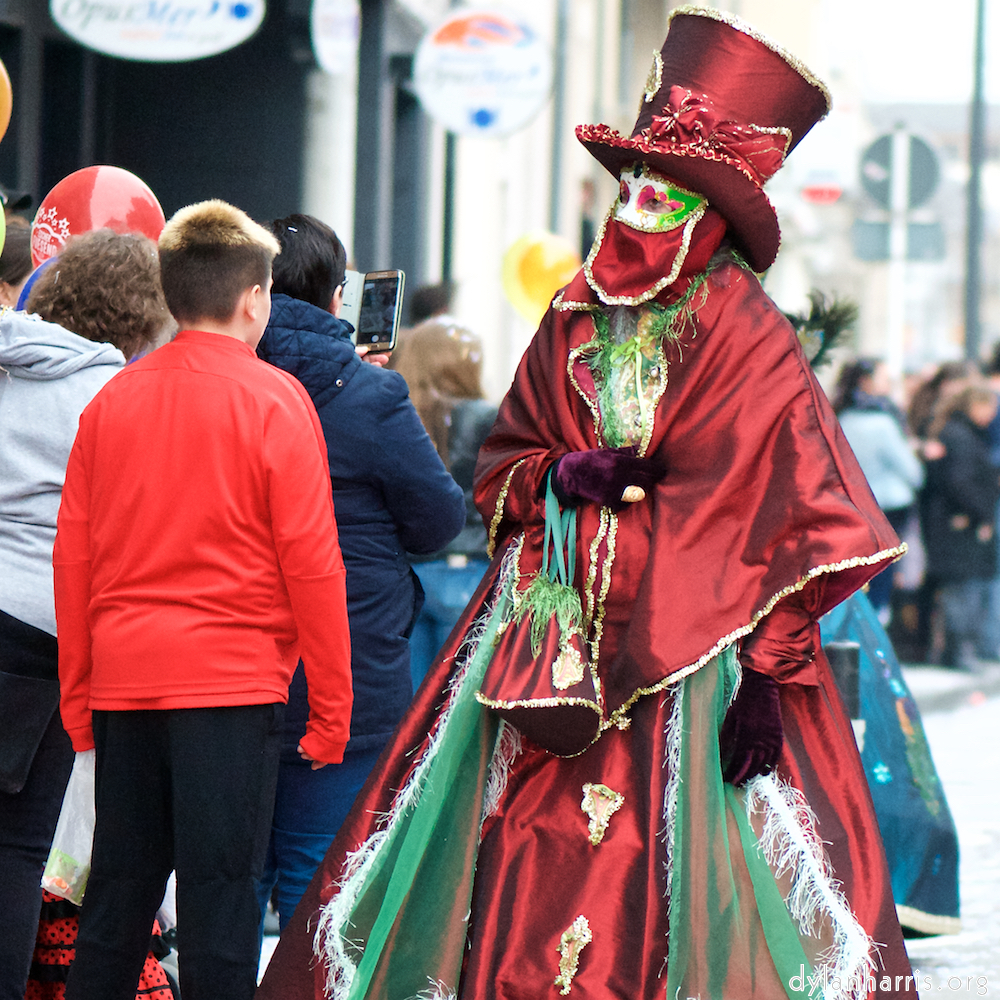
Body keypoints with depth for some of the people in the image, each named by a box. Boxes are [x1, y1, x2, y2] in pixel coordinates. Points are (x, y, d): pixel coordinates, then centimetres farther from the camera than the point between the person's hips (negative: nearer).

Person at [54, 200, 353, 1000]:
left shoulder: (113, 398, 7)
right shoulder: (274, 400, -6)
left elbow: (73, 555, 8)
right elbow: (311, 560, -8)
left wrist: (77, 693, 16)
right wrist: (331, 702, -2)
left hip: (123, 684, 5)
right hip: (231, 679, -4)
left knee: (119, 887, 11)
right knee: (220, 891, -3)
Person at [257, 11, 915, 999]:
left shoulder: (748, 337, -4)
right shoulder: (578, 316, 12)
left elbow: (801, 519, -8)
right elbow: (500, 465, 20)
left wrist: (766, 672, -15)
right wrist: (564, 478, -3)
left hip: (692, 658, -5)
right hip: (555, 639, 5)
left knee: (678, 904, -10)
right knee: (521, 889, 0)